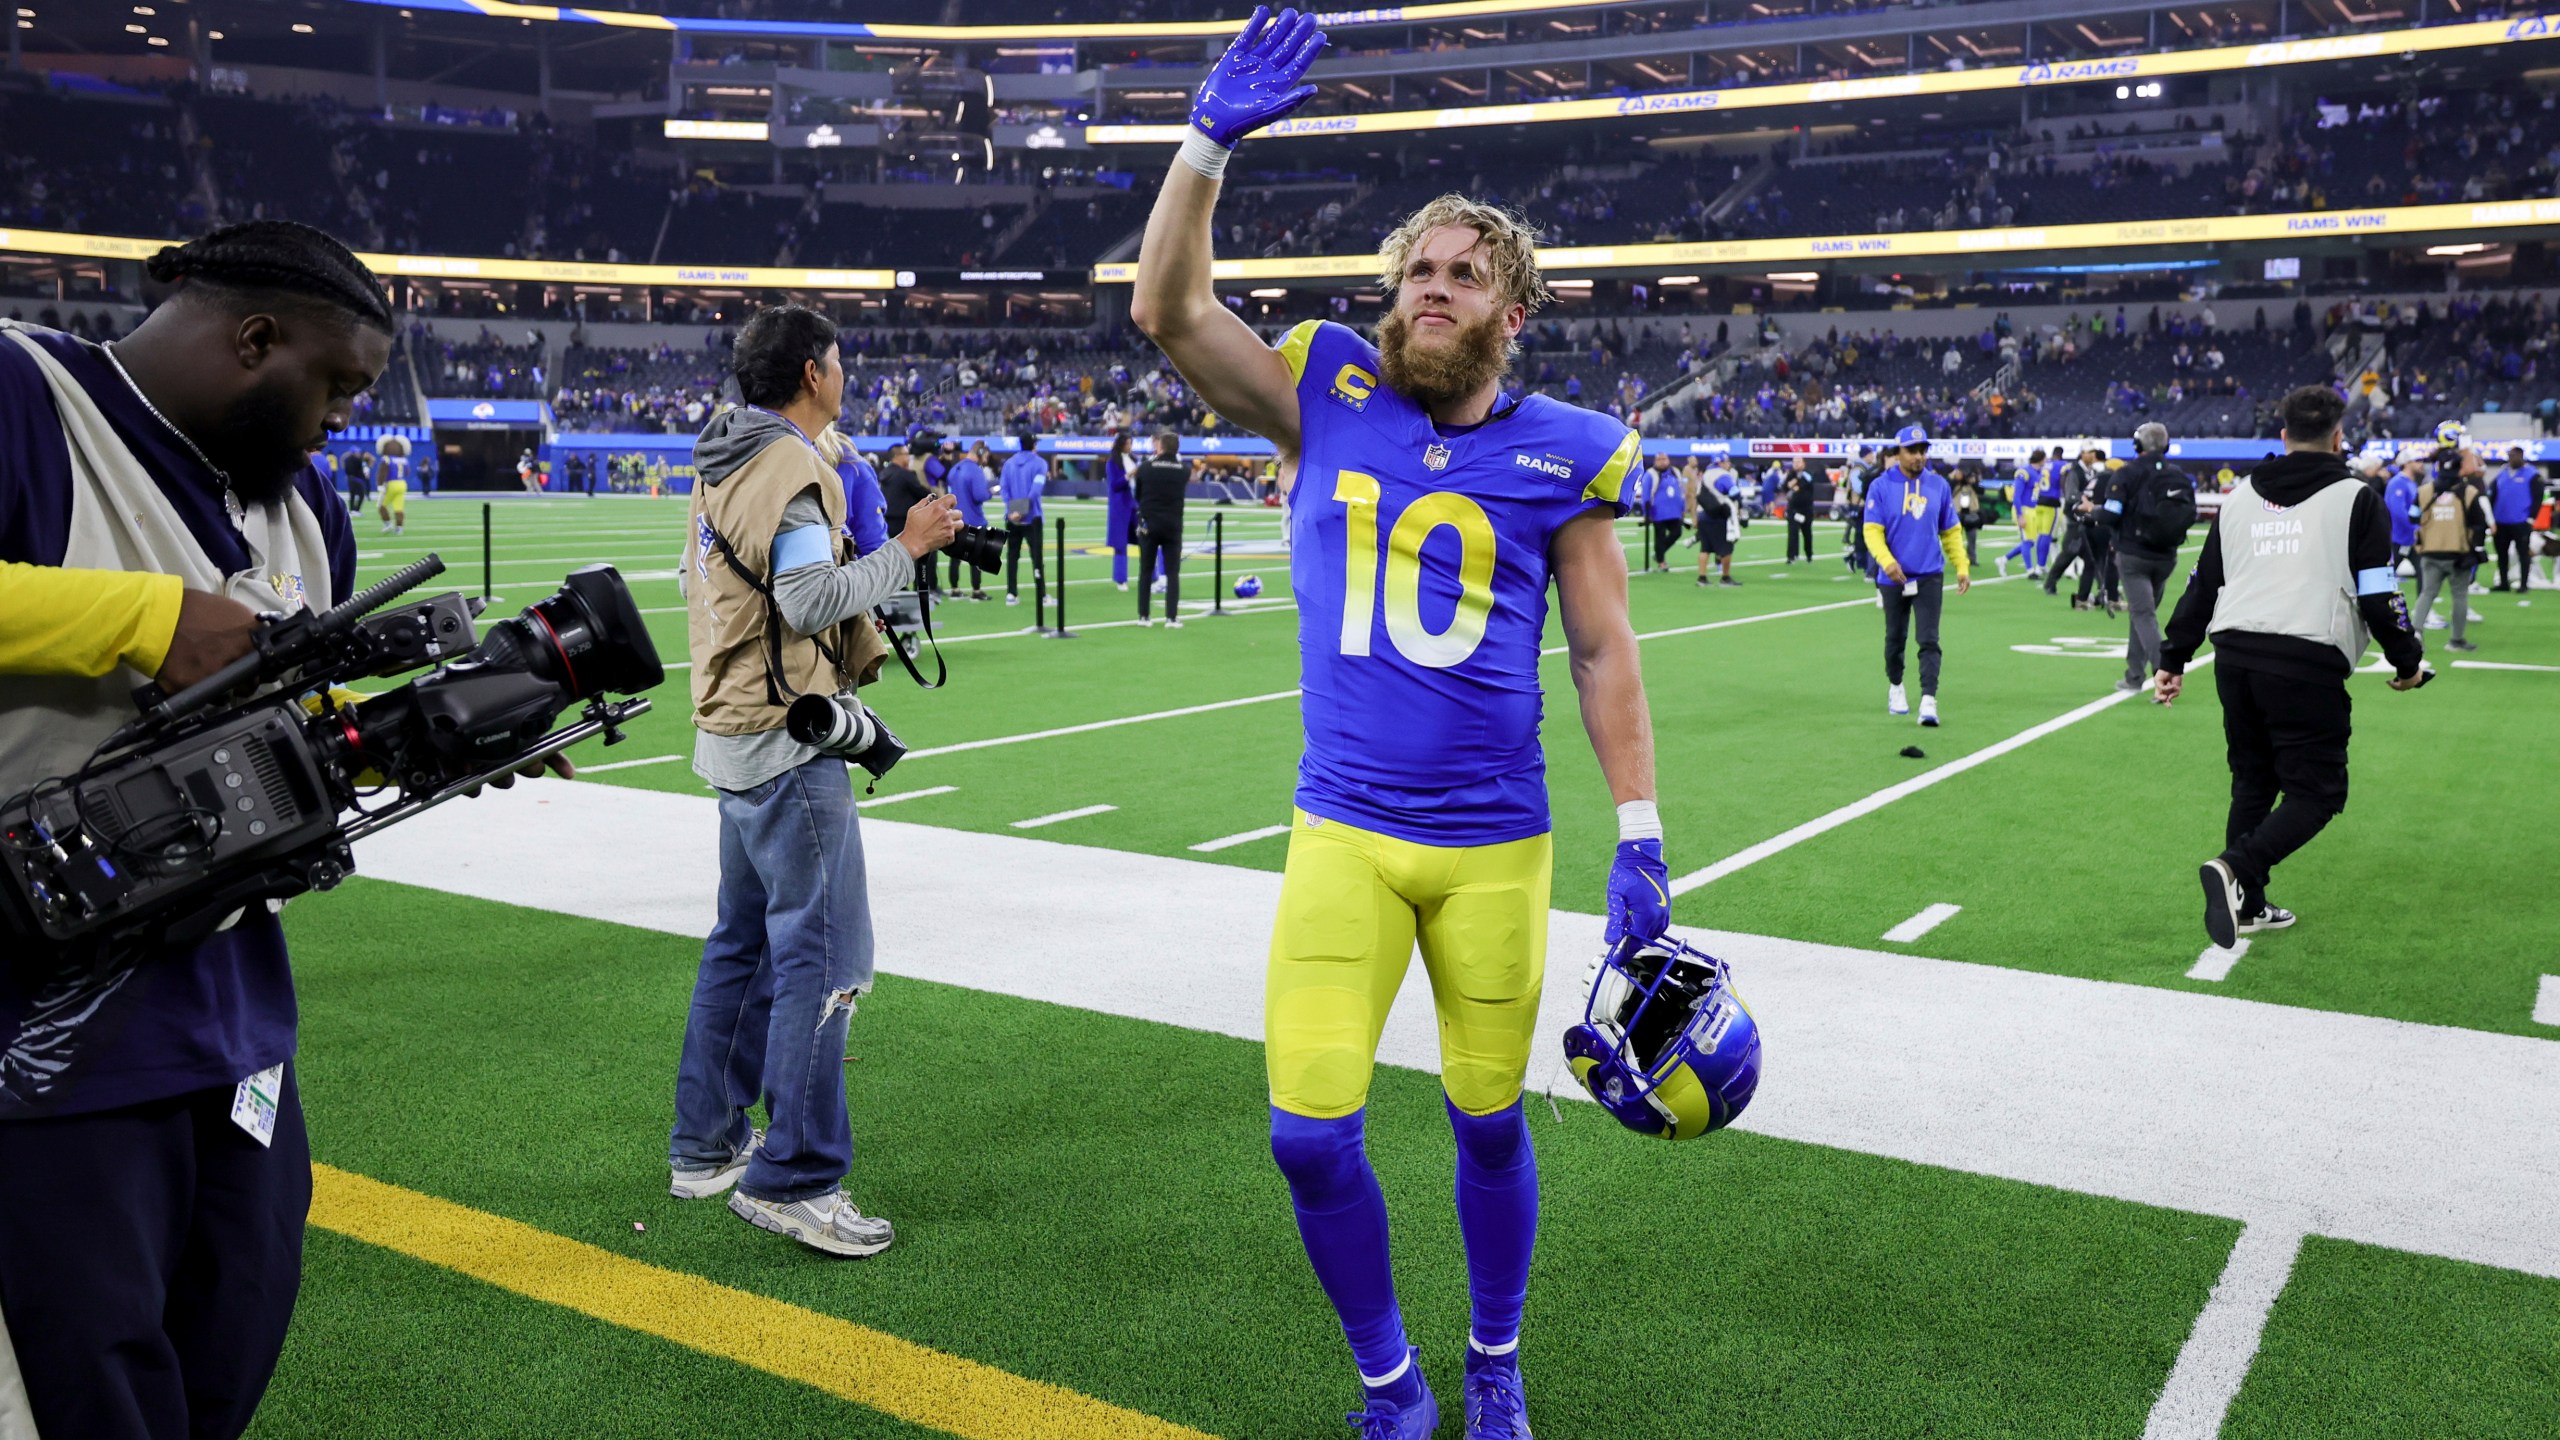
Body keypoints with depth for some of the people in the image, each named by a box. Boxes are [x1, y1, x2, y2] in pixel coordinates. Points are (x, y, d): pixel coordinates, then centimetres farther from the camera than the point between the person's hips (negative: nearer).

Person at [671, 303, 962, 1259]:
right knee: (824, 952, -6)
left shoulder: (723, 464, 14)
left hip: (734, 732, 10)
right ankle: (791, 1181, -2)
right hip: (790, 745, -10)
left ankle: (706, 1147, 28)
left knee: (744, 943, 18)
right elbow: (813, 600, -24)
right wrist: (907, 547, -14)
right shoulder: (793, 470, -15)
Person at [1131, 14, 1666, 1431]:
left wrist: (1639, 835, -2)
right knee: (1309, 1131, -4)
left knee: (1488, 1121, 13)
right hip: (1342, 834, 1)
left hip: (1496, 847, 0)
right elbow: (1167, 310, -2)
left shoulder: (1558, 453, -1)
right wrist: (1210, 140, -13)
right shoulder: (1330, 397, 2)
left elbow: (1603, 651, 2)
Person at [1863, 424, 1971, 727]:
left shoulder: (1939, 485, 3)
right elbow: (1872, 530, -10)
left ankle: (1928, 701, -13)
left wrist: (1962, 568, 5)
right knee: (1895, 637, 14)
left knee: (1929, 640, -9)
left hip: (1930, 576, 1)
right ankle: (1895, 687, 36)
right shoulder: (1881, 486, -5)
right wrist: (1887, 562, -26)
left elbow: (1951, 531, 11)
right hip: (1893, 577, -1)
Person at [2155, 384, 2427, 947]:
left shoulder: (2240, 496, 15)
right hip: (2307, 665, -5)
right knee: (2316, 790, 2)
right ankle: (2236, 868, -21)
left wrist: (2173, 659, 20)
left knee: (2252, 782, 18)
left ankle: (2246, 905, 20)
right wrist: (2408, 660, 12)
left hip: (2234, 657, 5)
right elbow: (2378, 593, -2)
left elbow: (2203, 584, 16)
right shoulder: (2356, 499, 2)